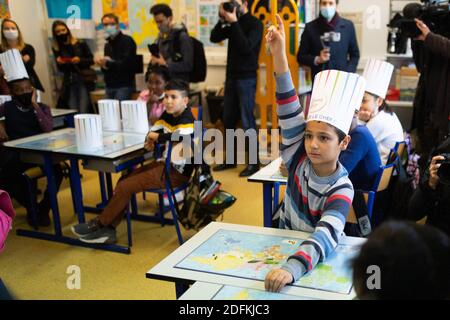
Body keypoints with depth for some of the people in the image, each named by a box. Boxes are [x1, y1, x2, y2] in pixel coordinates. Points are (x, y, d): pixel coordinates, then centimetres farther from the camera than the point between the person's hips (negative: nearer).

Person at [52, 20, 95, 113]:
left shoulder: (80, 44, 0)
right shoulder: (56, 48, 5)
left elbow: (91, 60, 3)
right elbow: (61, 69, 9)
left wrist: (80, 60, -14)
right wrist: (59, 63, -12)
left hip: (83, 80, -2)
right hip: (69, 82, 2)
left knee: (83, 112, -8)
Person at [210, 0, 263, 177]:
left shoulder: (255, 24, -7)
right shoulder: (232, 23, 12)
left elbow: (246, 47, -21)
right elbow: (214, 38, 5)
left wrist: (234, 22, -21)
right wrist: (223, 19, -7)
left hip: (247, 79, -7)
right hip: (231, 77, 7)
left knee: (247, 122, -5)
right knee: (228, 120, 10)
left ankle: (253, 162, 3)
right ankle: (231, 158, 21)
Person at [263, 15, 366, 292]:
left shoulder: (341, 189, -24)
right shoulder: (300, 160, -13)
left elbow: (326, 235, -41)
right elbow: (290, 114, -24)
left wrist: (290, 269, -59)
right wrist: (279, 53, -34)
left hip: (316, 258, -3)